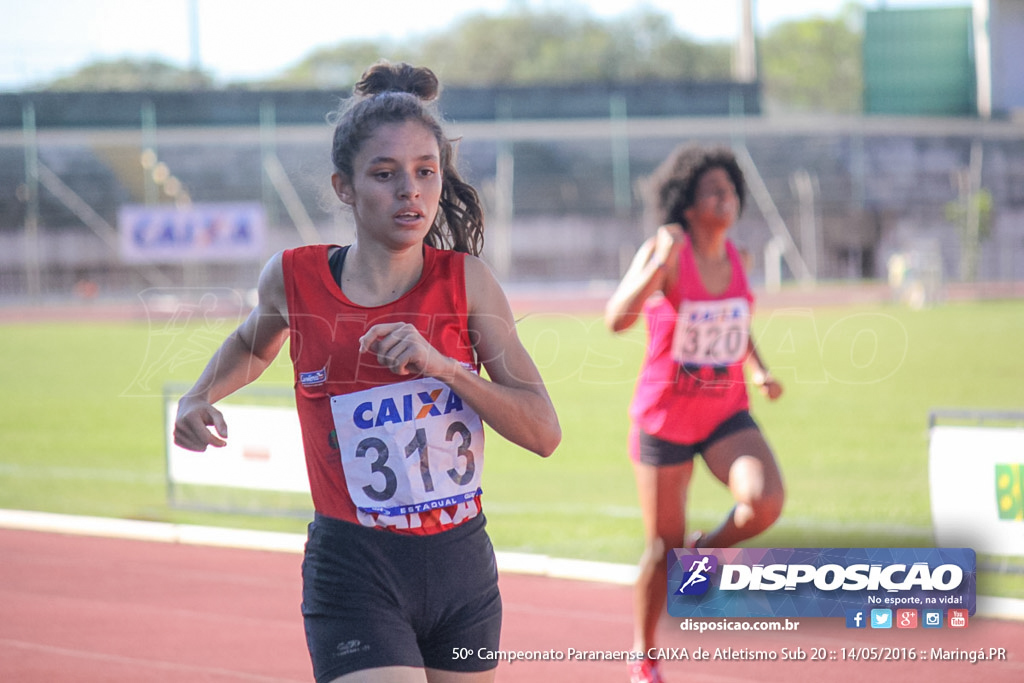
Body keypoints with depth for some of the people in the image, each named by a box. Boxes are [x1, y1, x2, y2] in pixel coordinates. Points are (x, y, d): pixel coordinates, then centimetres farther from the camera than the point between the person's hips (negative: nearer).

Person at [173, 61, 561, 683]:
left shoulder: (465, 281, -2)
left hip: (463, 563, 3)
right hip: (353, 569, -2)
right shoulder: (294, 279, -3)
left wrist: (441, 365, -18)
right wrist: (201, 397, 4)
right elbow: (253, 344, 23)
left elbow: (545, 432, -6)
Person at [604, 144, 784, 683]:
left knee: (765, 502, -24)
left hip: (727, 415, 4)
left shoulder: (735, 257, 1)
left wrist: (759, 370, 5)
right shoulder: (664, 252, -16)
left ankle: (708, 550, 9)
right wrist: (656, 267, -43)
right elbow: (616, 319, -30)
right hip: (663, 417, -4)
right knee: (664, 548, 4)